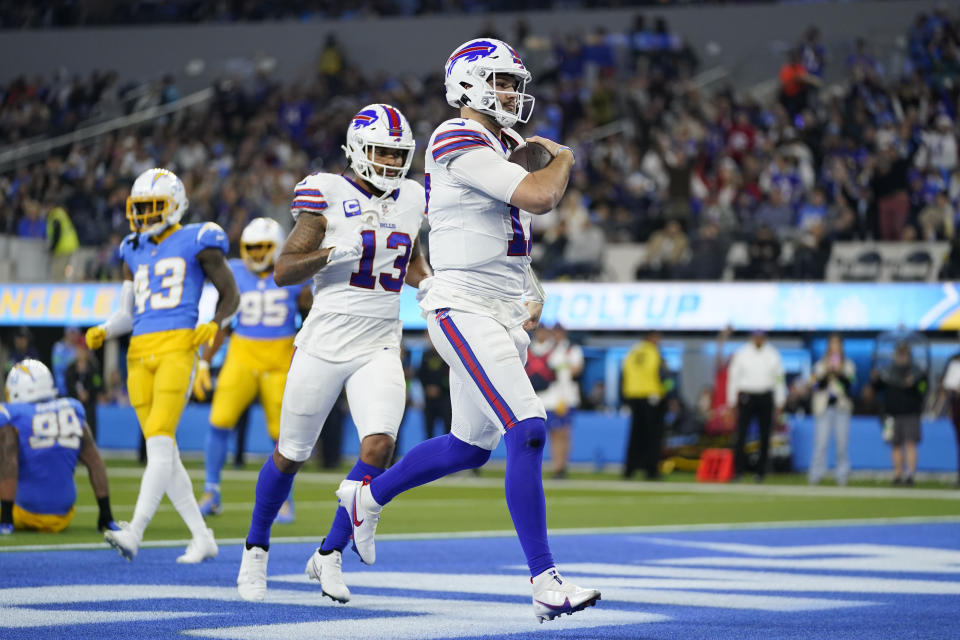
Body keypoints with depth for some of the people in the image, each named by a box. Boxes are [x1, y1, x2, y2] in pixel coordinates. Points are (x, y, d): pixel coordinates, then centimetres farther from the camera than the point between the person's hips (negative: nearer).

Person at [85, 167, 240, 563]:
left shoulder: (197, 242, 3)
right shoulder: (135, 252, 20)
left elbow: (230, 295, 9)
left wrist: (214, 326, -9)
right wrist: (102, 332, 4)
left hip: (177, 347, -7)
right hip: (140, 352, 7)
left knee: (159, 442, -18)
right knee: (164, 453, 5)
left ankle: (134, 532, -27)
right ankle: (202, 539, 13)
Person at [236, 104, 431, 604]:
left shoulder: (411, 201, 8)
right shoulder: (328, 197, -8)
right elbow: (283, 271, -9)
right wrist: (337, 251, -22)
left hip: (379, 350, 3)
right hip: (325, 345, -3)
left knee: (379, 445, -17)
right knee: (292, 454, 8)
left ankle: (330, 554, -2)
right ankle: (256, 549, 31)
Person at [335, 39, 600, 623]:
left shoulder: (505, 147, 16)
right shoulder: (460, 143, -15)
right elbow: (541, 196, -24)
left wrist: (534, 294, 14)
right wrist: (563, 158, -4)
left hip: (504, 313, 10)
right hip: (465, 310, -10)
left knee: (470, 447, 18)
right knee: (529, 433, -18)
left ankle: (369, 495, 40)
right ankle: (547, 584, -18)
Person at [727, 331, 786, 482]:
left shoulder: (772, 355, 6)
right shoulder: (741, 354, 2)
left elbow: (779, 378, 10)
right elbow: (733, 376, 5)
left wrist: (779, 401, 7)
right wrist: (732, 400, 2)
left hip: (766, 397, 2)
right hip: (746, 396, -2)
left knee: (764, 435, 2)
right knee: (741, 432, -10)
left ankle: (761, 470, 9)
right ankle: (738, 469, -9)